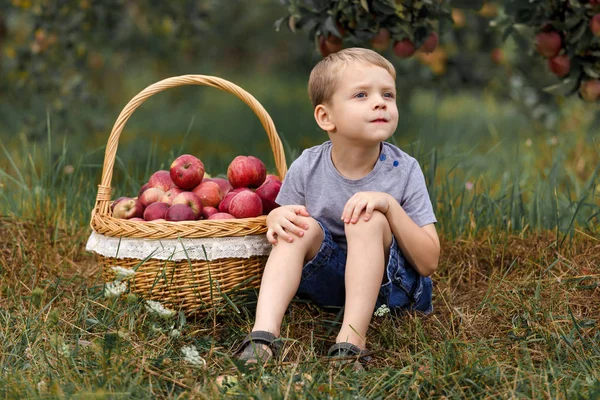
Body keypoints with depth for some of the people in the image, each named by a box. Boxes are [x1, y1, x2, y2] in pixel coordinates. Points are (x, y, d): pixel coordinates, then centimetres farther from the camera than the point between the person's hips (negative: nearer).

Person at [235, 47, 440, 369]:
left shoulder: (404, 170, -14)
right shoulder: (306, 168, -9)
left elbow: (428, 263, -16)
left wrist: (390, 205, -29)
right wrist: (277, 218, -19)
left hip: (389, 285, -2)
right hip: (327, 279, 2)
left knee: (368, 219, -28)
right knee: (303, 227, -24)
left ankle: (352, 340, -34)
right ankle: (263, 334, -35)